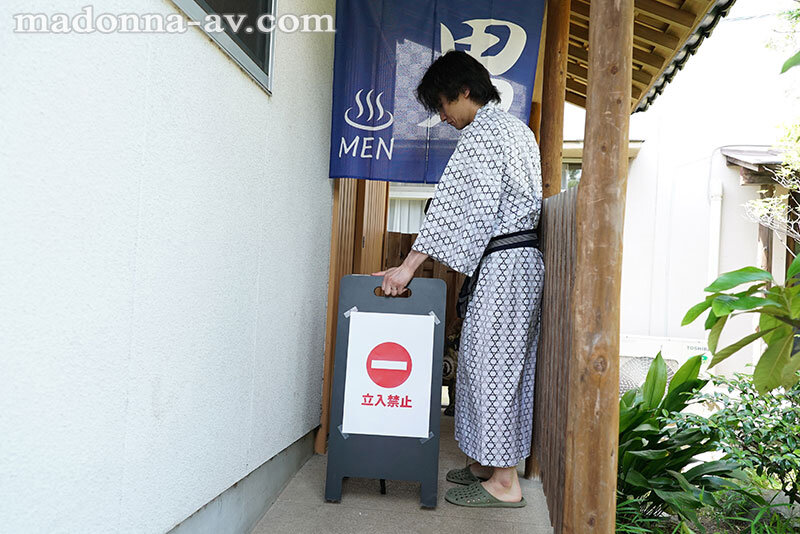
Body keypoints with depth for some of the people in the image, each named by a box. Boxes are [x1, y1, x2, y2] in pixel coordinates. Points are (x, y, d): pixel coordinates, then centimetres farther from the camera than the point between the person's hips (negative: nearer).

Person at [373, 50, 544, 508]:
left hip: (502, 263, -10)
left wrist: (410, 266, -17)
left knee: (490, 362, -4)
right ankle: (492, 464, 25)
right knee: (508, 363, 13)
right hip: (526, 255, 10)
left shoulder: (481, 132, -10)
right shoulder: (518, 128, 20)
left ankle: (504, 483, 7)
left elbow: (456, 206, -18)